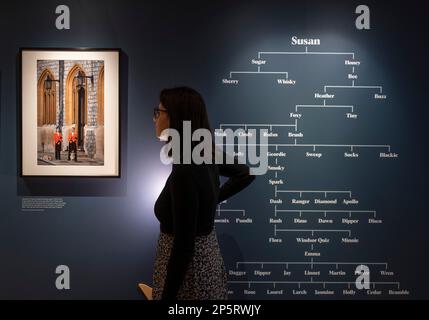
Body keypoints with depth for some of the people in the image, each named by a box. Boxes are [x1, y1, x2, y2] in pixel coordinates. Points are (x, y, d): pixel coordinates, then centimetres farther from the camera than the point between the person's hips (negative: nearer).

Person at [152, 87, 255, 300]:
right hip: (207, 260, 8)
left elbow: (184, 246, -25)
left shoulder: (185, 172, -26)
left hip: (188, 270, -8)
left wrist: (167, 296, -18)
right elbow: (245, 174, 17)